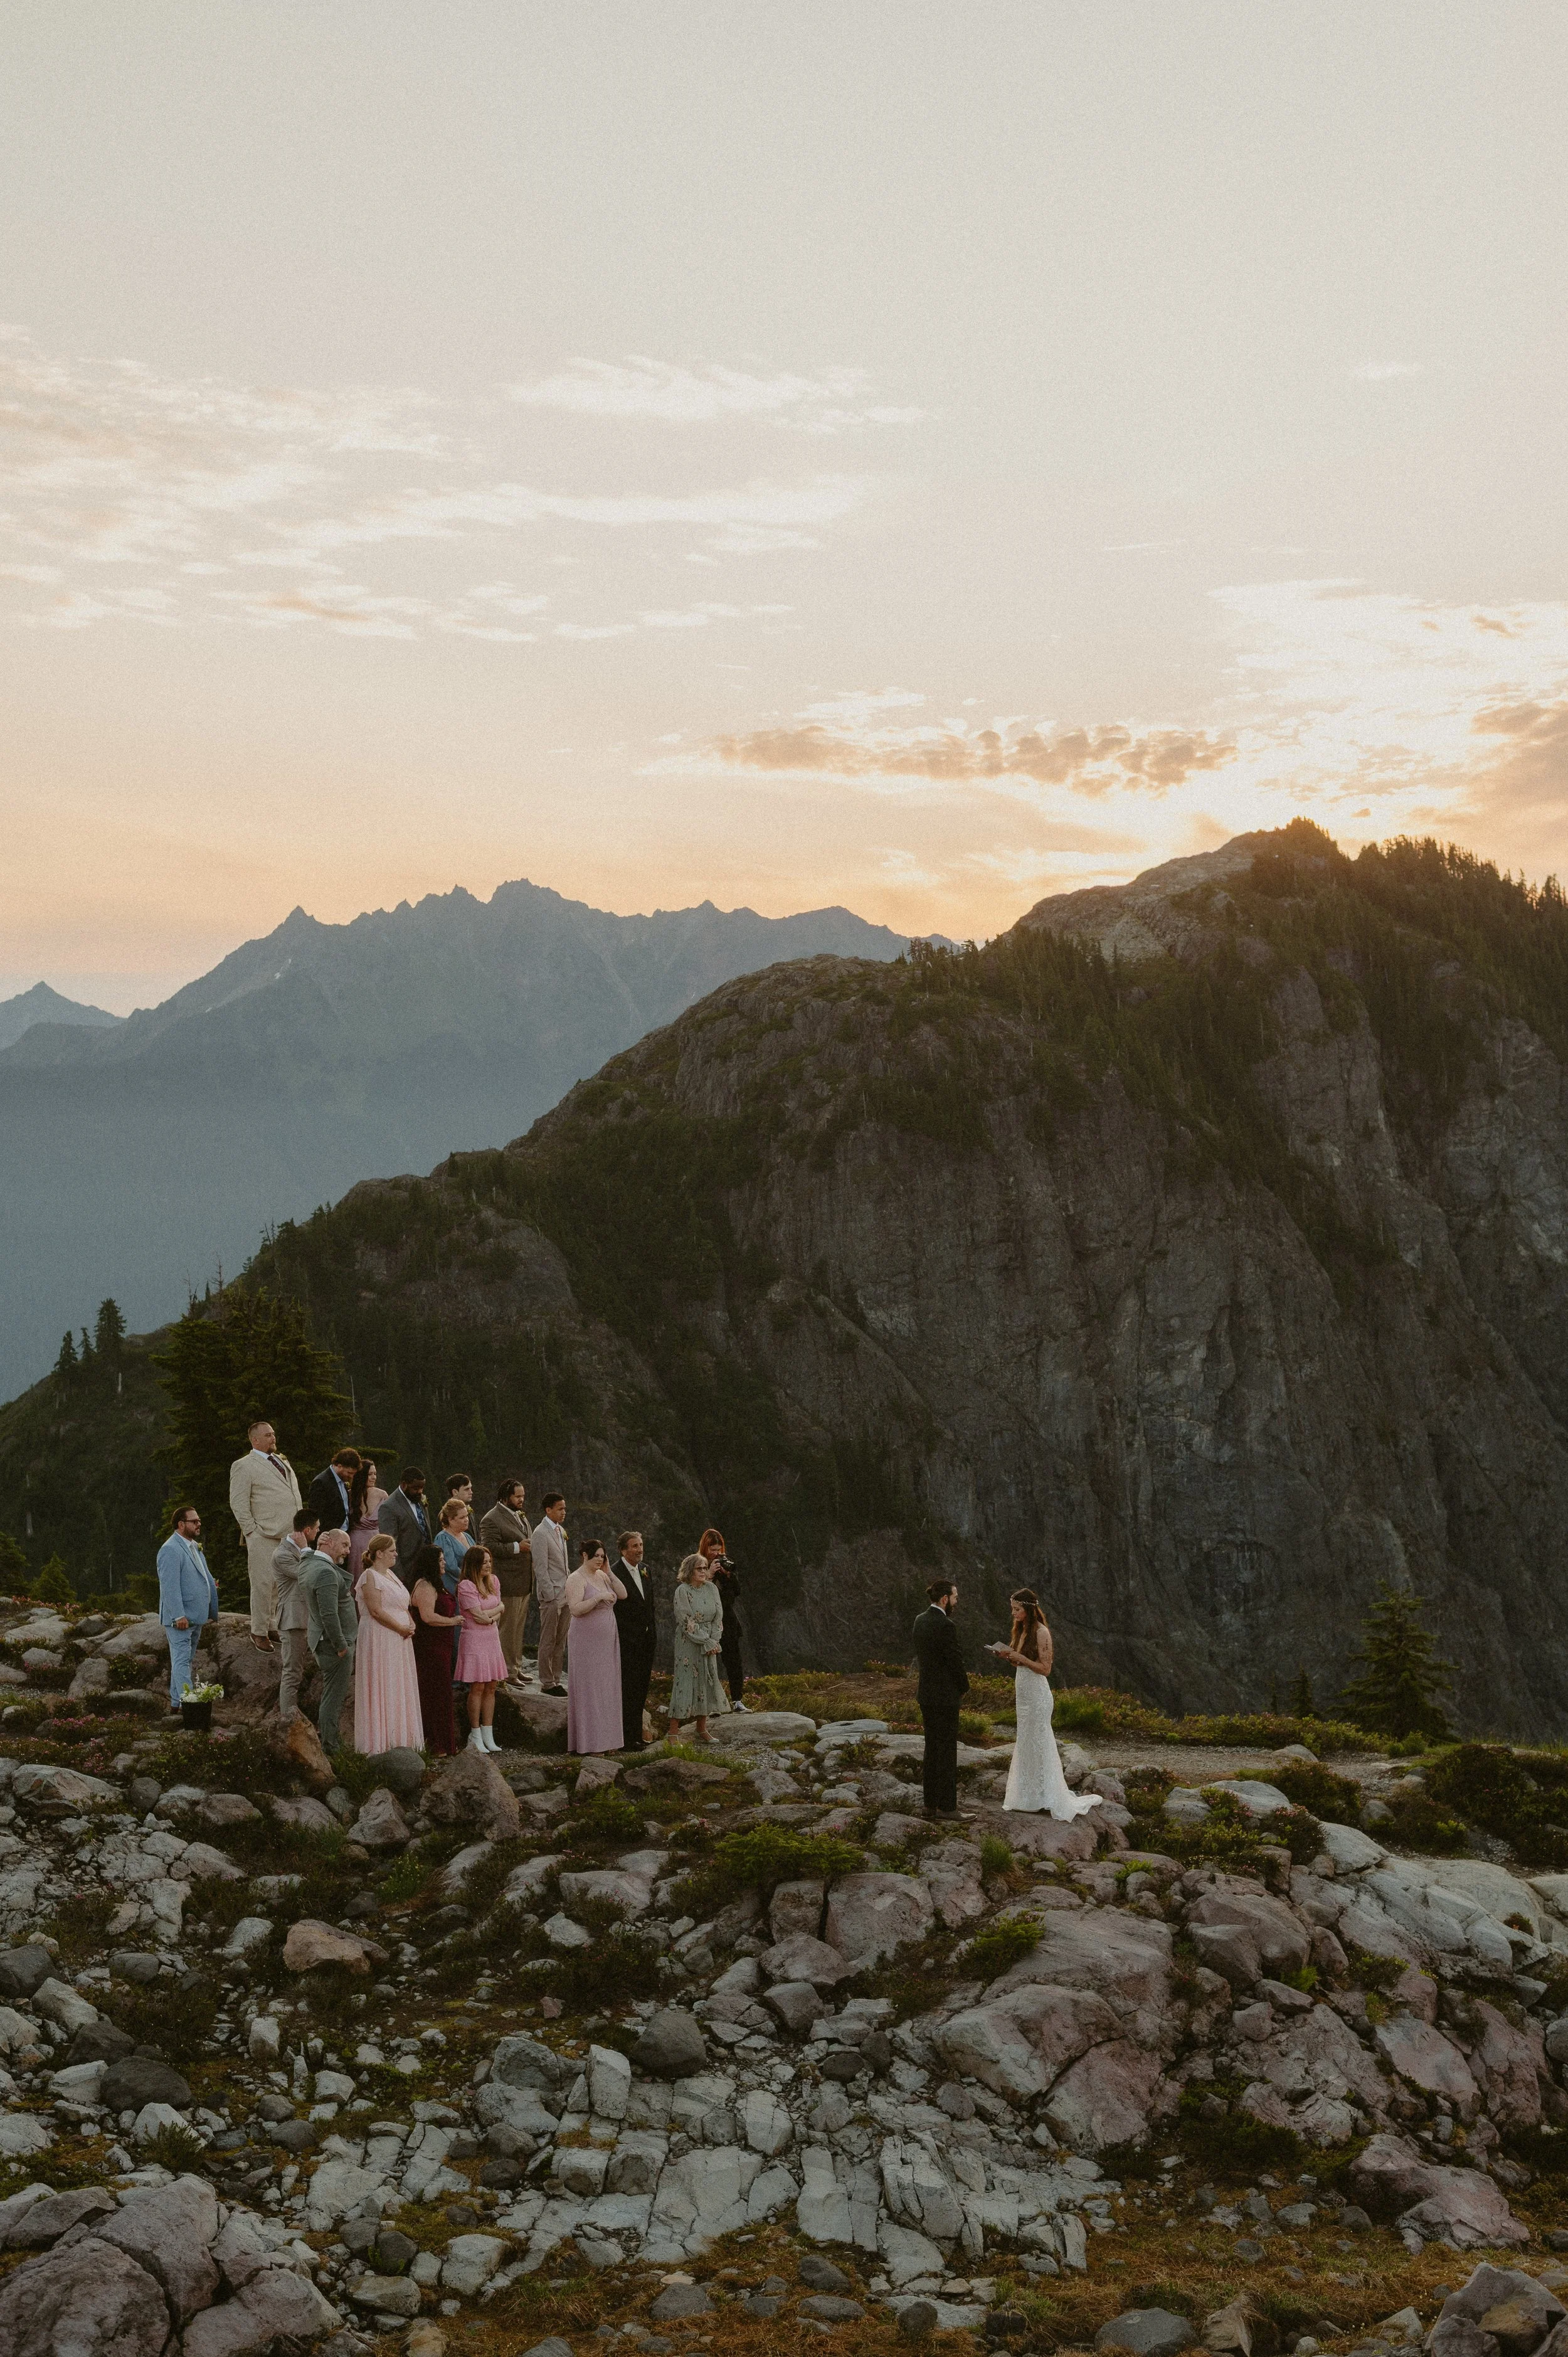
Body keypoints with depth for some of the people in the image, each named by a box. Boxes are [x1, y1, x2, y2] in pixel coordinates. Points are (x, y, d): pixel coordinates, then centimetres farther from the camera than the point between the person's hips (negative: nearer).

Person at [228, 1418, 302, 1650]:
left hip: (291, 1535, 7)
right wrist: (252, 1531, -11)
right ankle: (259, 1632, 4)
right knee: (264, 1584, -4)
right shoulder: (243, 1466, -3)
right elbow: (238, 1503, -7)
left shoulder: (283, 1461, 21)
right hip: (265, 1537, -7)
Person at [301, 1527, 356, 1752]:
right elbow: (329, 1615, -28)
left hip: (322, 1641, 10)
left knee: (332, 1693, 22)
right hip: (334, 1643, -10)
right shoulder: (326, 1573, -24)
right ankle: (329, 1748, 7)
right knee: (334, 1697, 0)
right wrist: (341, 1646, -19)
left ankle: (320, 1731, 29)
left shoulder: (308, 1564, 5)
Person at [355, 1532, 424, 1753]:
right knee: (382, 1687, -6)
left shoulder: (390, 1575, 16)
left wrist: (411, 1624, 2)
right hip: (379, 1640, -9)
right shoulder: (370, 1577, -11)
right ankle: (381, 1740, -1)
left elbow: (403, 1605, 20)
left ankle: (398, 1737, 16)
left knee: (400, 1688, 10)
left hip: (399, 1641, 9)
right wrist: (401, 1628, -17)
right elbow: (376, 1611, -19)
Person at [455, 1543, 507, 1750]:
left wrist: (490, 1616, -11)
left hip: (492, 1638, 7)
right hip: (474, 1639, -7)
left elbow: (500, 1609, 8)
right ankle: (476, 1736, 2)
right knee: (477, 1687, -5)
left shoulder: (493, 1581, 10)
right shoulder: (466, 1586, -13)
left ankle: (488, 1737, 11)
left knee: (491, 1687, 6)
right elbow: (480, 1615, -17)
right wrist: (496, 1610, -2)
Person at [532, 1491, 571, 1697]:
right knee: (548, 1641, 1)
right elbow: (540, 1568, -15)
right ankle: (547, 1683, 7)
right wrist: (550, 1595, -17)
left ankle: (556, 1679, 19)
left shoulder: (561, 1531, 13)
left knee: (561, 1641, 12)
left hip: (566, 1594, 8)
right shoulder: (541, 1533, -12)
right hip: (551, 1596, -8)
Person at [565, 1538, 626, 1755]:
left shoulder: (602, 1576, 11)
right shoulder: (576, 1579, -10)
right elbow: (575, 1609, -20)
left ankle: (605, 1739, 15)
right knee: (589, 1688, -3)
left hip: (607, 1640, 7)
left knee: (606, 1688, 9)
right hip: (588, 1641, -7)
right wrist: (599, 1598, -24)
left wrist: (609, 1572, -3)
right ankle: (589, 1741, 2)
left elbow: (623, 1595, 4)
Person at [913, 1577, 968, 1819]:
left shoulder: (921, 1621, 7)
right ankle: (947, 1806, 2)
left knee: (932, 1749, 14)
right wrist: (964, 1687, 2)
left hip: (926, 1693, 9)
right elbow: (955, 1660, -17)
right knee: (947, 1752, -2)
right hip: (945, 1696, -9)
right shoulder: (945, 1626, -20)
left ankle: (931, 1803, 19)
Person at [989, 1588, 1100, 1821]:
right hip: (1023, 1694, 9)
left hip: (1037, 1695, -9)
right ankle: (1032, 1798, 19)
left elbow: (1045, 1668, -16)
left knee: (1040, 1745, -5)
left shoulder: (1041, 1633, -16)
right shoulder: (1021, 1631, 10)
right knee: (1026, 1745, 12)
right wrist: (1008, 1656, -1)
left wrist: (1020, 1658, -23)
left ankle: (1054, 1803, 1)